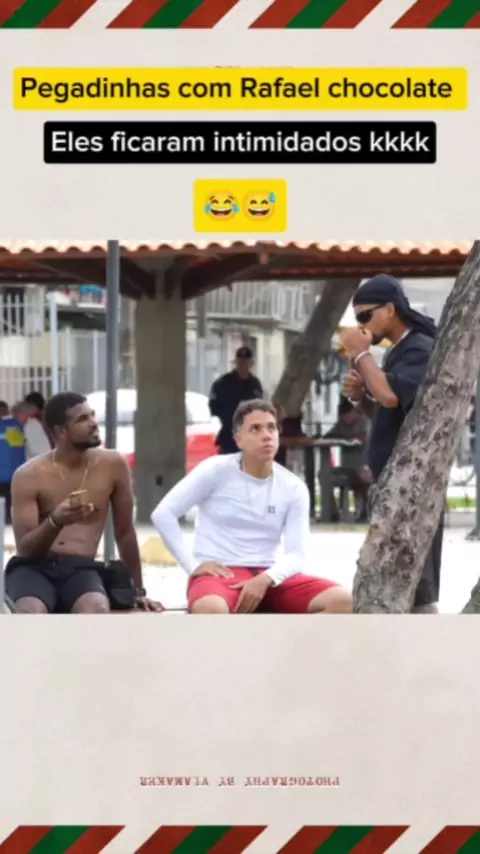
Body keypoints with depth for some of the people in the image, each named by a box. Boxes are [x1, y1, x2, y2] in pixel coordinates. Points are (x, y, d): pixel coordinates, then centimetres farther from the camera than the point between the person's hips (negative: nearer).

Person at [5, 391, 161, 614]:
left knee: (97, 611, -37)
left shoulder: (112, 465, 3)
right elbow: (24, 548, -6)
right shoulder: (29, 475, -3)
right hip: (33, 567, -1)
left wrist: (137, 590, 17)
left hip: (81, 569, 1)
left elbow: (125, 533, 13)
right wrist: (55, 522, -27)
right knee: (30, 615, -38)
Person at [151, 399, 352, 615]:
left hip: (269, 578, 4)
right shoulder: (215, 471, -3)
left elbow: (297, 555, -1)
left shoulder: (293, 488, 5)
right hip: (219, 575, -4)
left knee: (341, 600, -22)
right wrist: (192, 564, -11)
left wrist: (265, 579, -21)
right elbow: (163, 514, -3)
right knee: (211, 609, -42)